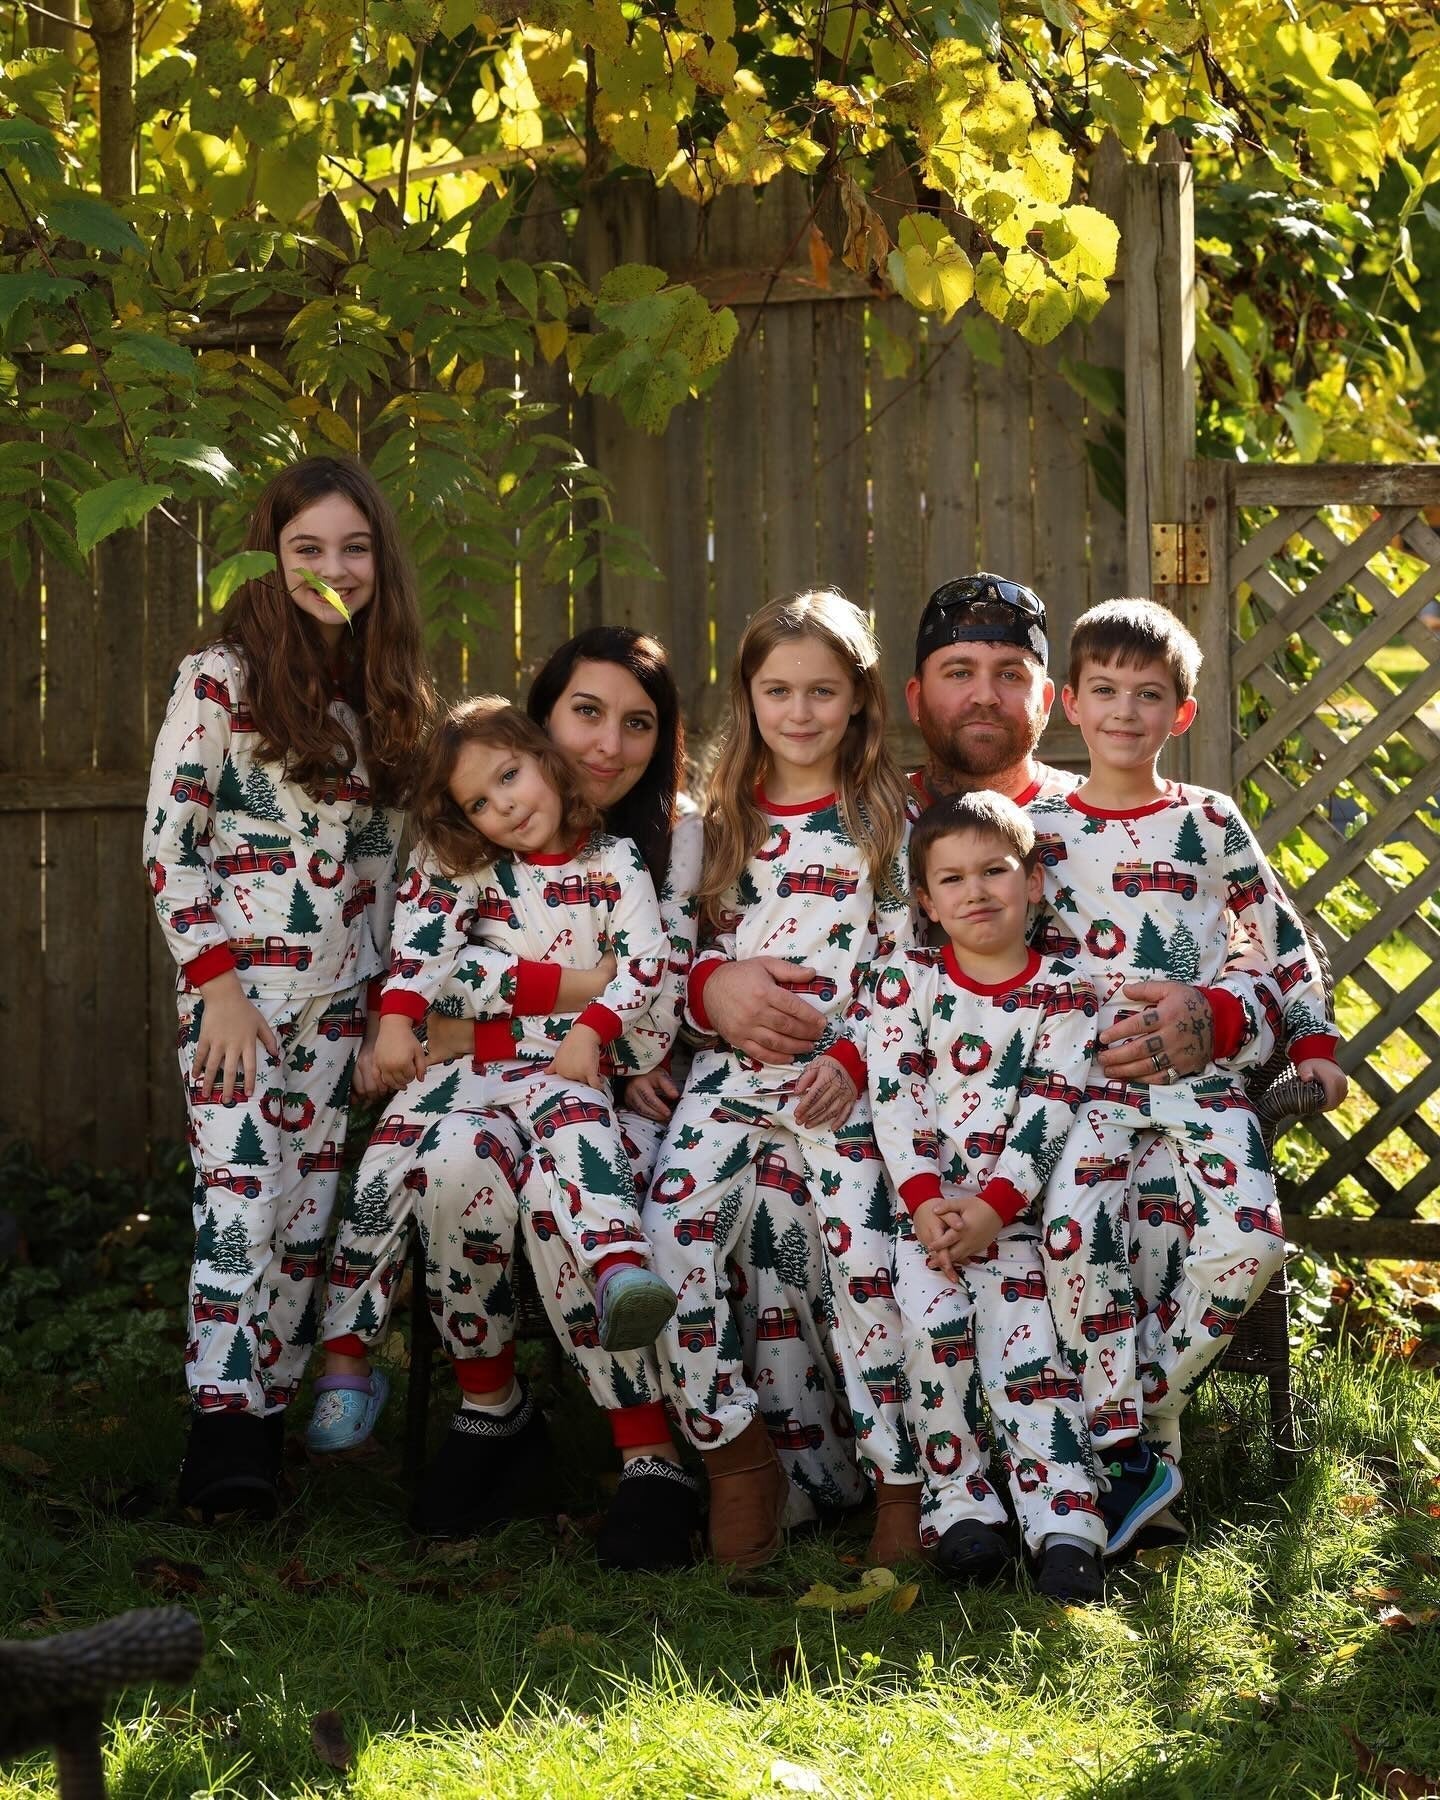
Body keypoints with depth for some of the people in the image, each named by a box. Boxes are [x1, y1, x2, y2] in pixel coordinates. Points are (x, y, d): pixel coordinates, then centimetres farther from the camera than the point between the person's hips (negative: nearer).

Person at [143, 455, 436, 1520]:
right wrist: (215, 980, -13)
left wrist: (386, 1001, 9)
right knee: (241, 1198, -13)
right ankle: (223, 1427, -13)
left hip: (341, 998, 5)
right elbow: (167, 842, -7)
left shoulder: (389, 695, 11)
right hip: (240, 989, -5)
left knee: (310, 1211, 4)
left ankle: (269, 1413, 9)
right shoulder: (222, 681, -5)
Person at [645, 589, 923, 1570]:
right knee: (670, 1227, -17)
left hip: (842, 1075, -2)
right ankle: (736, 1453, -4)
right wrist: (719, 987, -4)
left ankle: (903, 1479, -3)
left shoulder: (887, 822, 6)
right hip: (730, 1071, 2)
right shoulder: (719, 820, 15)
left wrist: (852, 1060, -11)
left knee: (863, 1249, -16)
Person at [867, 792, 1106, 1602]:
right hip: (926, 1203, 1)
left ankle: (1066, 1522, -24)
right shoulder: (908, 981, 9)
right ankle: (960, 1501, -13)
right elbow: (893, 1095, -1)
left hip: (1015, 1207, -1)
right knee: (933, 1318, -24)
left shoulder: (1065, 993, 6)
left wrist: (992, 1207, -15)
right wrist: (925, 1199, -14)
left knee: (1021, 1330, -20)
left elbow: (1051, 1110, -4)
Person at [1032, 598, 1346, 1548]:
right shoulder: (1043, 826, 9)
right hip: (1090, 1070, -1)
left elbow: (1281, 939, 16)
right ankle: (1128, 1447, -17)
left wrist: (1315, 1043, 9)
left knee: (1248, 1237, -24)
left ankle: (1146, 1406, -3)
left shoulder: (1210, 821, 10)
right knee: (1075, 1232, -29)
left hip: (1202, 1068, 1)